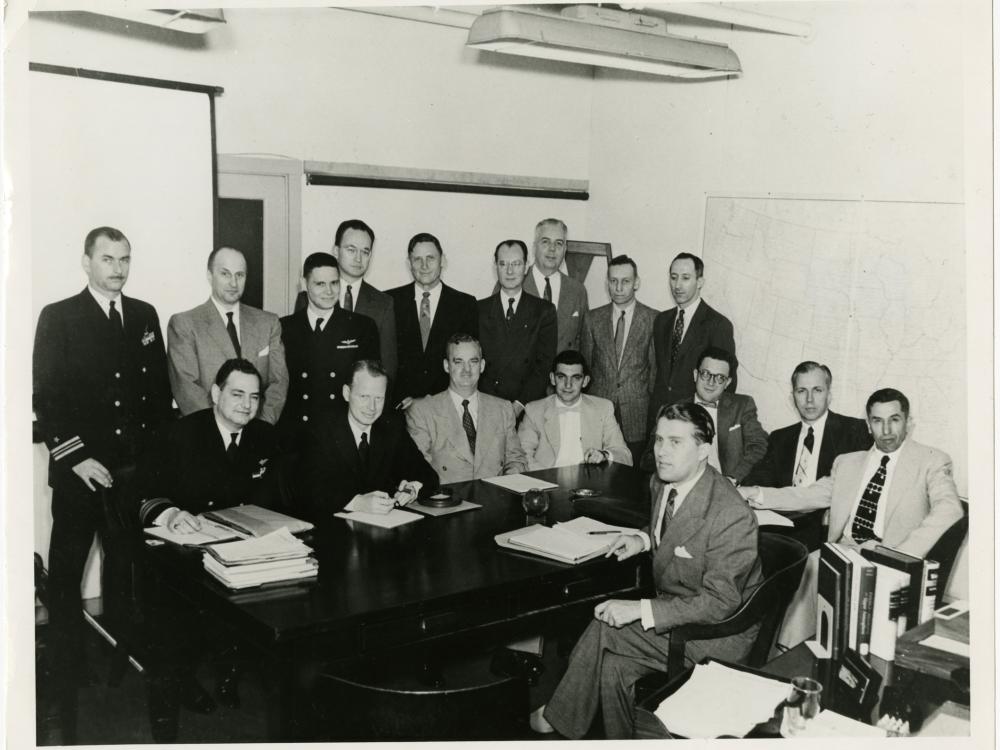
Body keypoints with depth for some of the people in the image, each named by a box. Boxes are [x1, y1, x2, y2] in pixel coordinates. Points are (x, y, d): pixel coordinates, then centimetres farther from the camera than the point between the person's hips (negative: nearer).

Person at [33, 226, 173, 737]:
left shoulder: (145, 316, 9)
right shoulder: (57, 318, -3)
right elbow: (44, 395, -7)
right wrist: (75, 456, -13)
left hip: (138, 469, 4)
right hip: (81, 470, -3)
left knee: (126, 570, 12)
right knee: (66, 572, 5)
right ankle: (68, 677, 17)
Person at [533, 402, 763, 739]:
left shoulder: (731, 516, -26)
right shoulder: (661, 483, 1)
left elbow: (720, 602, -25)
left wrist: (641, 609, -30)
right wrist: (644, 539, 0)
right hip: (675, 610, 8)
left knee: (605, 627, -19)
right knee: (616, 666, -16)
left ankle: (559, 719, 1)